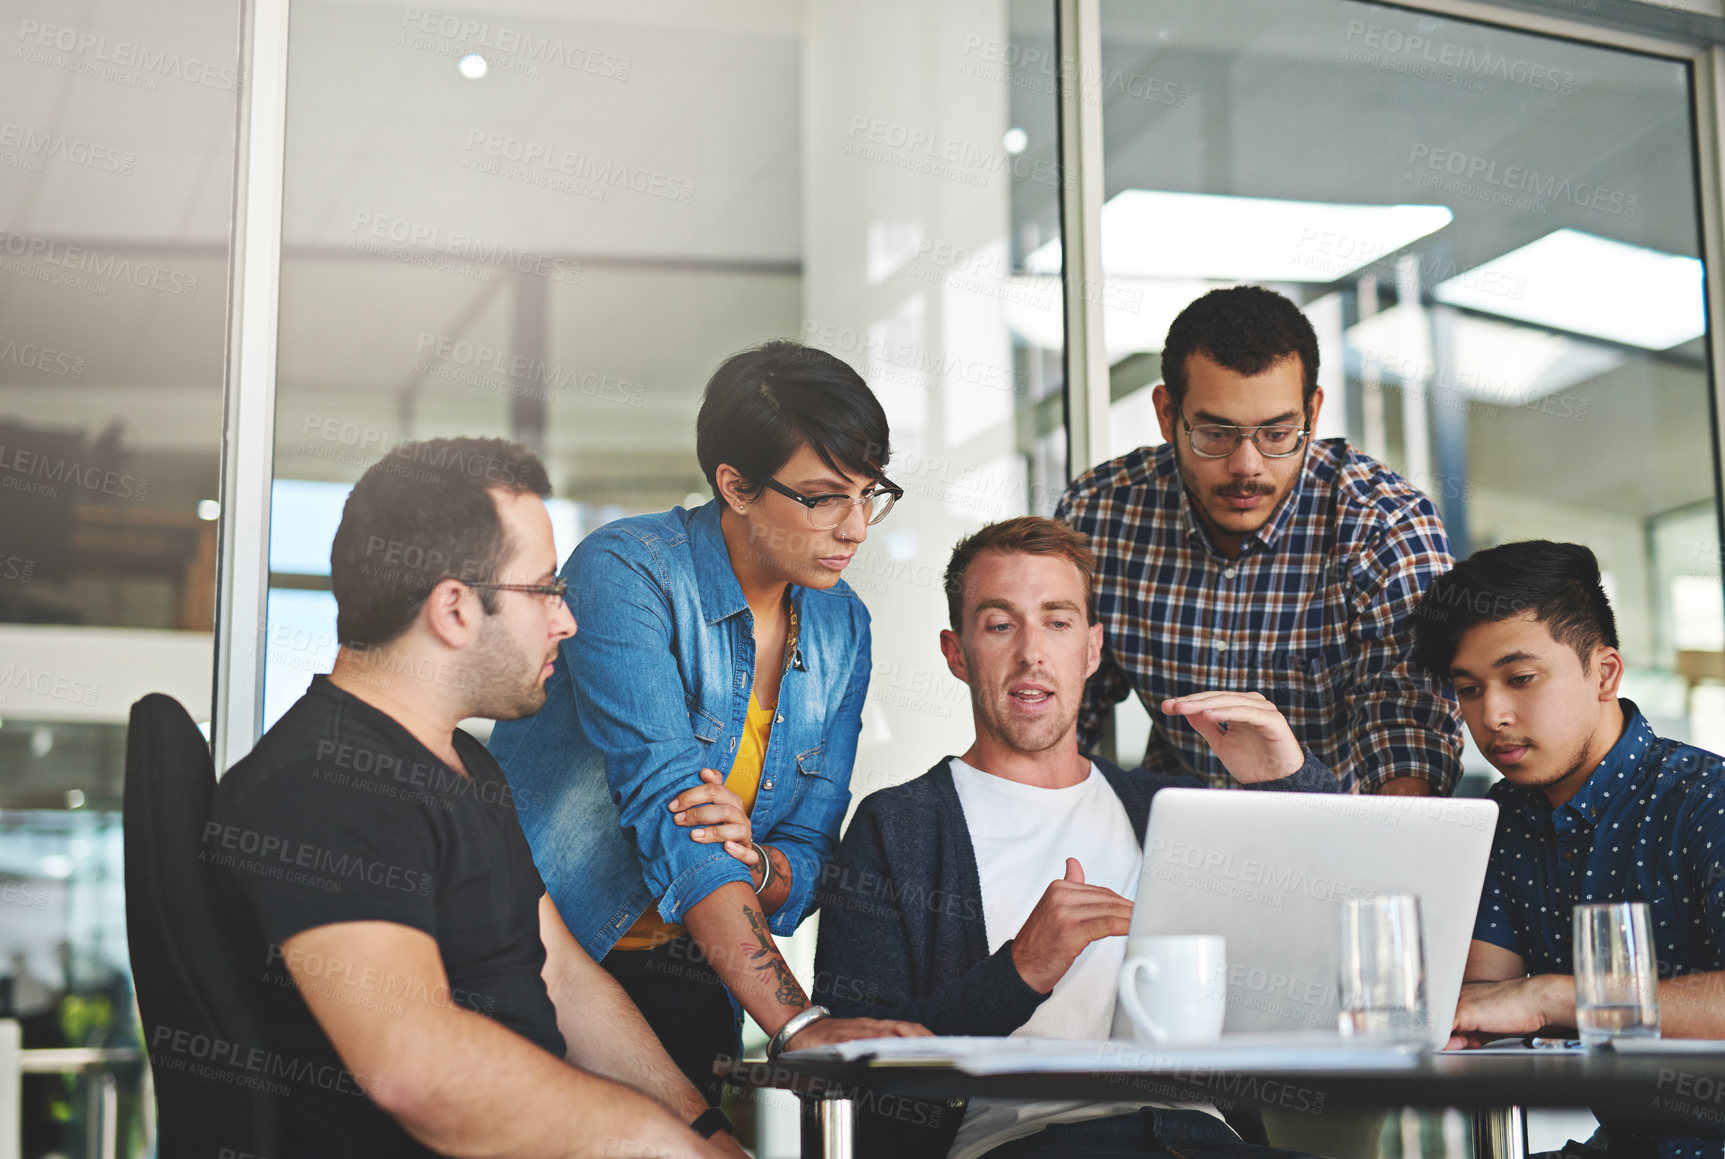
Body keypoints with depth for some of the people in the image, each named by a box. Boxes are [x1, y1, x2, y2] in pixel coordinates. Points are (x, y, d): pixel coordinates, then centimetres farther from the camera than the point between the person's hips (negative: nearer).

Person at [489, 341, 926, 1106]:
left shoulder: (840, 626, 4)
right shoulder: (626, 571, -15)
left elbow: (812, 854, 5)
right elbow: (666, 807, -25)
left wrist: (757, 866, -20)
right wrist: (797, 1022, -31)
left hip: (684, 985, 5)